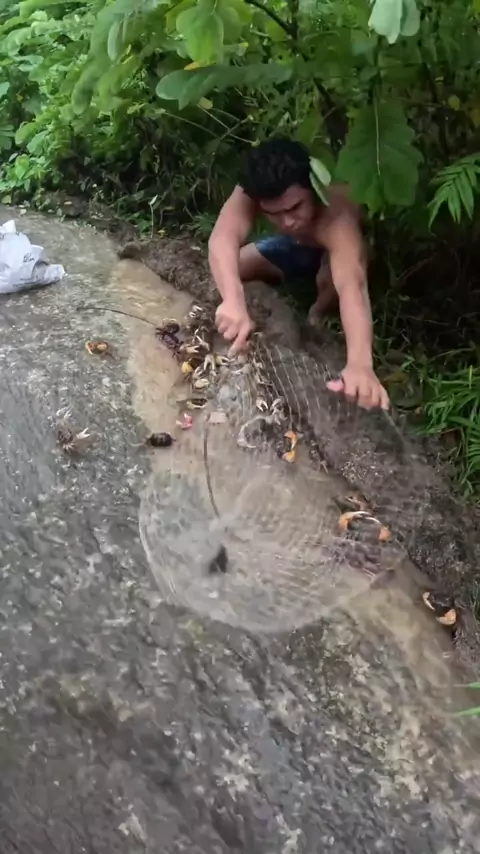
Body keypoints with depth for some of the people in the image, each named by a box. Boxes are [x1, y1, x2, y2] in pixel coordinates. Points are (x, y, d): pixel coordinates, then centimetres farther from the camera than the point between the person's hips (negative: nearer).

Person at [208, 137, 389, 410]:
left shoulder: (336, 214, -46)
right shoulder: (252, 193, -35)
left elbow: (352, 285, -61)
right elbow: (223, 239, -53)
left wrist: (360, 363, -78)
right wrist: (234, 301, -74)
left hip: (339, 251, -4)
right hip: (298, 246, 4)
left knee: (331, 277, -37)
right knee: (231, 267, -12)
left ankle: (319, 312, -3)